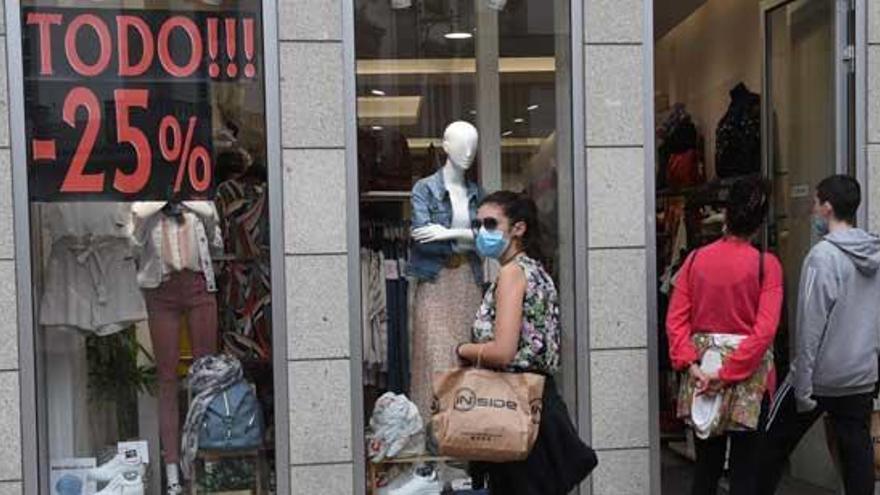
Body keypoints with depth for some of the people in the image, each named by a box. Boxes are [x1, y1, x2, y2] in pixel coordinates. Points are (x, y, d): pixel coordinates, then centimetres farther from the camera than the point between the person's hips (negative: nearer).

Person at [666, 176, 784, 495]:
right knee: (744, 468, 7)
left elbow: (675, 320, -5)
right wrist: (728, 373, -15)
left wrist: (690, 364, -9)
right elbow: (765, 330, -16)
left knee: (706, 466, 14)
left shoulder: (695, 259, 0)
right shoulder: (766, 265, -8)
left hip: (702, 372, 3)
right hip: (749, 377, -3)